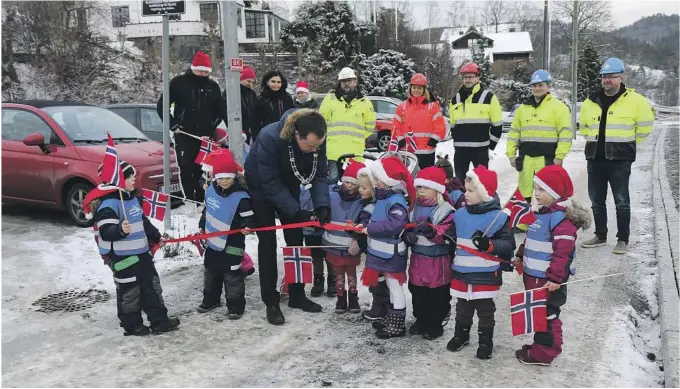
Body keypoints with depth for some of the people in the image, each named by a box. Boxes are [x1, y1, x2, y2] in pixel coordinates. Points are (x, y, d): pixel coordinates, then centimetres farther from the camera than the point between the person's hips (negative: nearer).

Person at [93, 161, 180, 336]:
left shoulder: (132, 197, 11)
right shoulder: (108, 204, -19)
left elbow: (143, 221, 22)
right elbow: (106, 232, -27)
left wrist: (156, 237, 25)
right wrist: (121, 230, -44)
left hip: (141, 252, 9)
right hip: (122, 257, -9)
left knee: (152, 285, 12)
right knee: (129, 291, 3)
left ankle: (159, 321, 20)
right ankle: (132, 325, 19)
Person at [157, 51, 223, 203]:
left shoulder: (213, 86, 7)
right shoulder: (179, 82, -2)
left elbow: (220, 110, 19)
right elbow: (161, 105, 2)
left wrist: (212, 127, 7)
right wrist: (173, 125, -4)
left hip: (205, 137, 3)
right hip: (184, 136, -2)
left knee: (203, 171, 4)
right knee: (186, 170, -7)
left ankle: (201, 201, 12)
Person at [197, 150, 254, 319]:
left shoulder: (241, 196, -21)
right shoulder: (211, 190, -1)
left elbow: (248, 217, -16)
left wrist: (247, 227, -35)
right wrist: (202, 226, 18)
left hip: (231, 244, -7)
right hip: (212, 241, 7)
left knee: (232, 275, -1)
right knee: (210, 272, 20)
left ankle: (236, 306, 13)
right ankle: (210, 300, 38)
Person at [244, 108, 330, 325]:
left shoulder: (316, 140, -24)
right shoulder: (270, 137, -38)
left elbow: (320, 175, -16)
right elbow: (270, 183, -34)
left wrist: (322, 205, -31)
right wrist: (297, 211, -36)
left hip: (289, 187, 5)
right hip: (261, 188, -5)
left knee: (295, 240, 7)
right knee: (268, 243, -5)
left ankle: (297, 295, 19)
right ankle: (271, 302, 4)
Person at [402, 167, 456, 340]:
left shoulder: (446, 210, -13)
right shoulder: (415, 208, 7)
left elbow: (448, 235, -21)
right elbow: (407, 228, 14)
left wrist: (433, 231, -38)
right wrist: (408, 236, -8)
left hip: (438, 260, -6)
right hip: (417, 258, 6)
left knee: (437, 295, 5)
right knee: (417, 292, 16)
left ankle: (435, 325, 22)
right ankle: (420, 320, 34)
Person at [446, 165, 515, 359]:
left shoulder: (498, 217, -13)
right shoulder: (460, 215, 1)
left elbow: (508, 244, -13)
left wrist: (489, 244, -27)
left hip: (486, 275, -4)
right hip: (461, 273, 4)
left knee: (485, 309, 10)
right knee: (463, 307, 19)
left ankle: (486, 341, 26)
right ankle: (461, 334, 38)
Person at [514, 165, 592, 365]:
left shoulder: (561, 218, -21)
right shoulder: (540, 213, 11)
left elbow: (563, 251, -25)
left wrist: (556, 277, -26)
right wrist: (521, 256, 25)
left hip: (548, 279, -10)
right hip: (533, 275, 10)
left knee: (547, 313, 1)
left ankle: (544, 352, 12)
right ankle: (542, 344, 33)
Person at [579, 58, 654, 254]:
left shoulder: (634, 100, -5)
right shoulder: (591, 101, 8)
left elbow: (645, 125, 1)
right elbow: (584, 126, 23)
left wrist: (626, 143, 6)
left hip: (619, 160, -5)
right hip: (595, 159, 5)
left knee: (621, 201, 0)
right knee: (596, 200, 12)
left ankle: (623, 240, 11)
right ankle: (600, 236, 25)